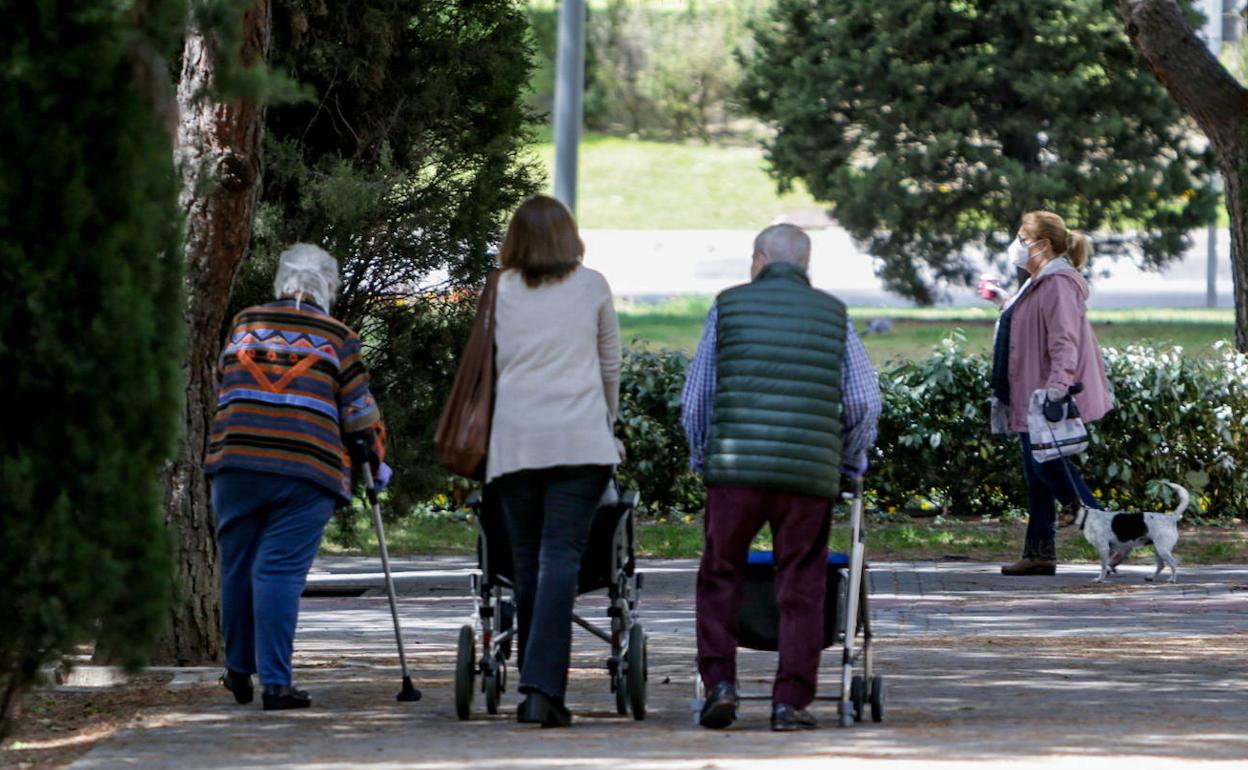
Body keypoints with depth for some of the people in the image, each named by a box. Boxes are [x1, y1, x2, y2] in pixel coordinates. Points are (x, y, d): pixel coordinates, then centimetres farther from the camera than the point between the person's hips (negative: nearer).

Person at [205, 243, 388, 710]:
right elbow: (358, 409, 8)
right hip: (307, 471, -3)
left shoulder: (244, 325, 14)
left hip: (236, 463, 3)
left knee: (238, 567, 13)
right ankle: (275, 681, -11)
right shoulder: (337, 338, 6)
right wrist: (376, 460, 22)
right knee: (281, 571, -6)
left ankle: (239, 670, 24)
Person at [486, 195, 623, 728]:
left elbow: (488, 365, 14)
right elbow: (610, 366, 15)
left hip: (513, 439, 1)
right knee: (561, 559, -8)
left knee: (527, 562, 8)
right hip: (580, 439, -1)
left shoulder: (501, 291, 9)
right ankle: (543, 688, -20)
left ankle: (534, 688, 8)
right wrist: (607, 425, 30)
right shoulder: (592, 287, 8)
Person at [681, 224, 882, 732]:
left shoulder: (729, 307, 9)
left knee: (720, 579, 13)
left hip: (735, 468, -1)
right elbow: (865, 403, 7)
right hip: (811, 476, 1)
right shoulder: (833, 314, 11)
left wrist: (703, 460, 23)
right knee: (801, 589, 7)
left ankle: (719, 683, 2)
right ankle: (791, 702, 4)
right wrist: (848, 463, 19)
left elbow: (696, 400, 10)